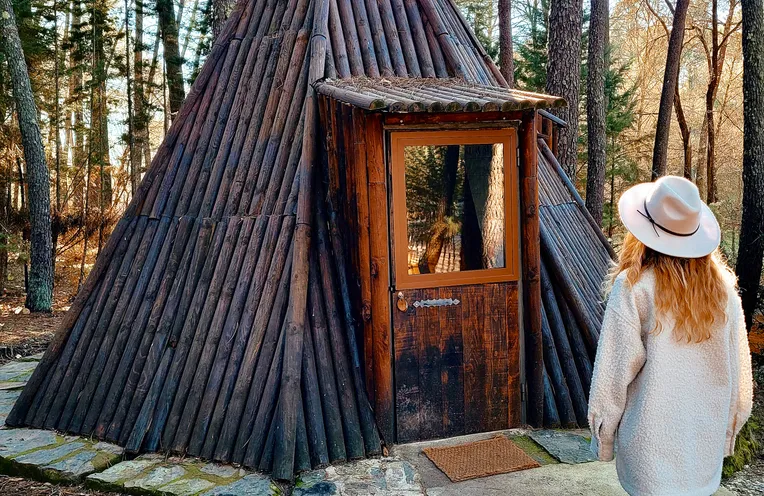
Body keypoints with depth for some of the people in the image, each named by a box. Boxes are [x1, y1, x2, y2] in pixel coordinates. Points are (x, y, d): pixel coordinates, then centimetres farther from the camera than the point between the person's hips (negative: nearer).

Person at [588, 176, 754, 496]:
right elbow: (738, 369, 5)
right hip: (708, 443, 4)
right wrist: (728, 431, 18)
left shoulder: (633, 289, -17)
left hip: (653, 447, -4)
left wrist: (602, 437, 0)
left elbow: (614, 373, -13)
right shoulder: (723, 286, -3)